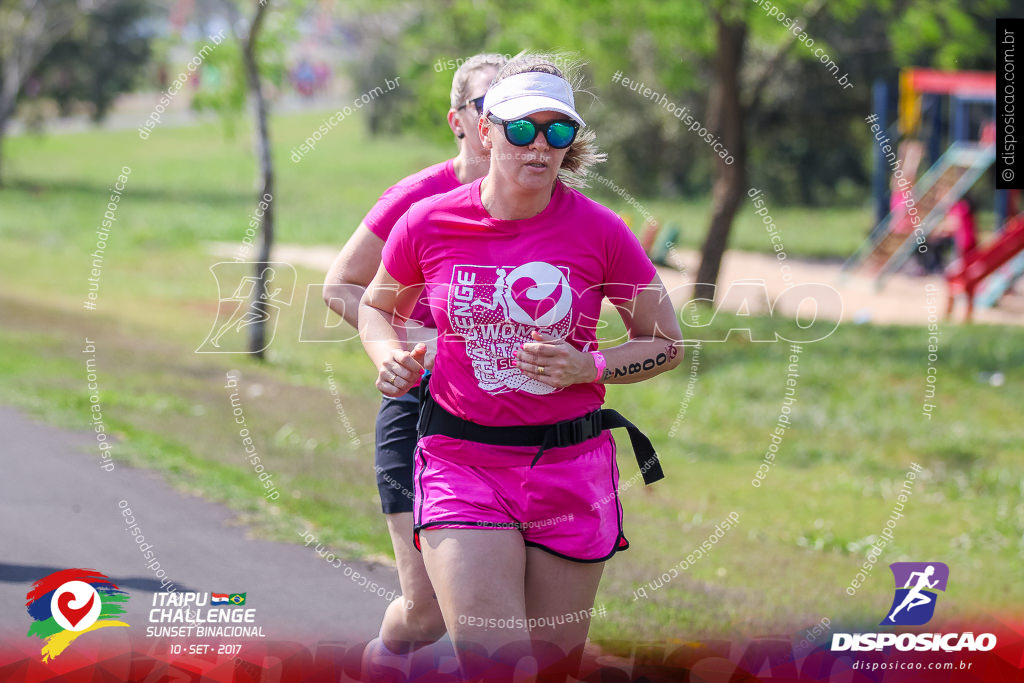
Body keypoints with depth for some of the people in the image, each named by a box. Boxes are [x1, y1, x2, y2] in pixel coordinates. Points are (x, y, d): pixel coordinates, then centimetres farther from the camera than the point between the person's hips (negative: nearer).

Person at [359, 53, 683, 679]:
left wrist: (589, 367, -12)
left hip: (571, 463, 1)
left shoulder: (599, 231, -5)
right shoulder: (429, 224, -2)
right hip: (460, 459, -1)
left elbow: (667, 343, 6)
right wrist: (392, 357, -3)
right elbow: (377, 306, 18)